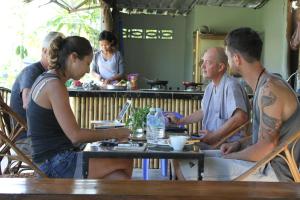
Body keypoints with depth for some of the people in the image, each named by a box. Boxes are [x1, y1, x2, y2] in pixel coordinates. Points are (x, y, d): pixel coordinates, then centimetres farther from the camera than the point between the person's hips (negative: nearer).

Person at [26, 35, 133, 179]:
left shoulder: (46, 80, 15)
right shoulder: (54, 86, -16)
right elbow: (75, 135, -20)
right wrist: (113, 133, -8)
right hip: (56, 164, -10)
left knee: (122, 180, 2)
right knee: (126, 163, -6)